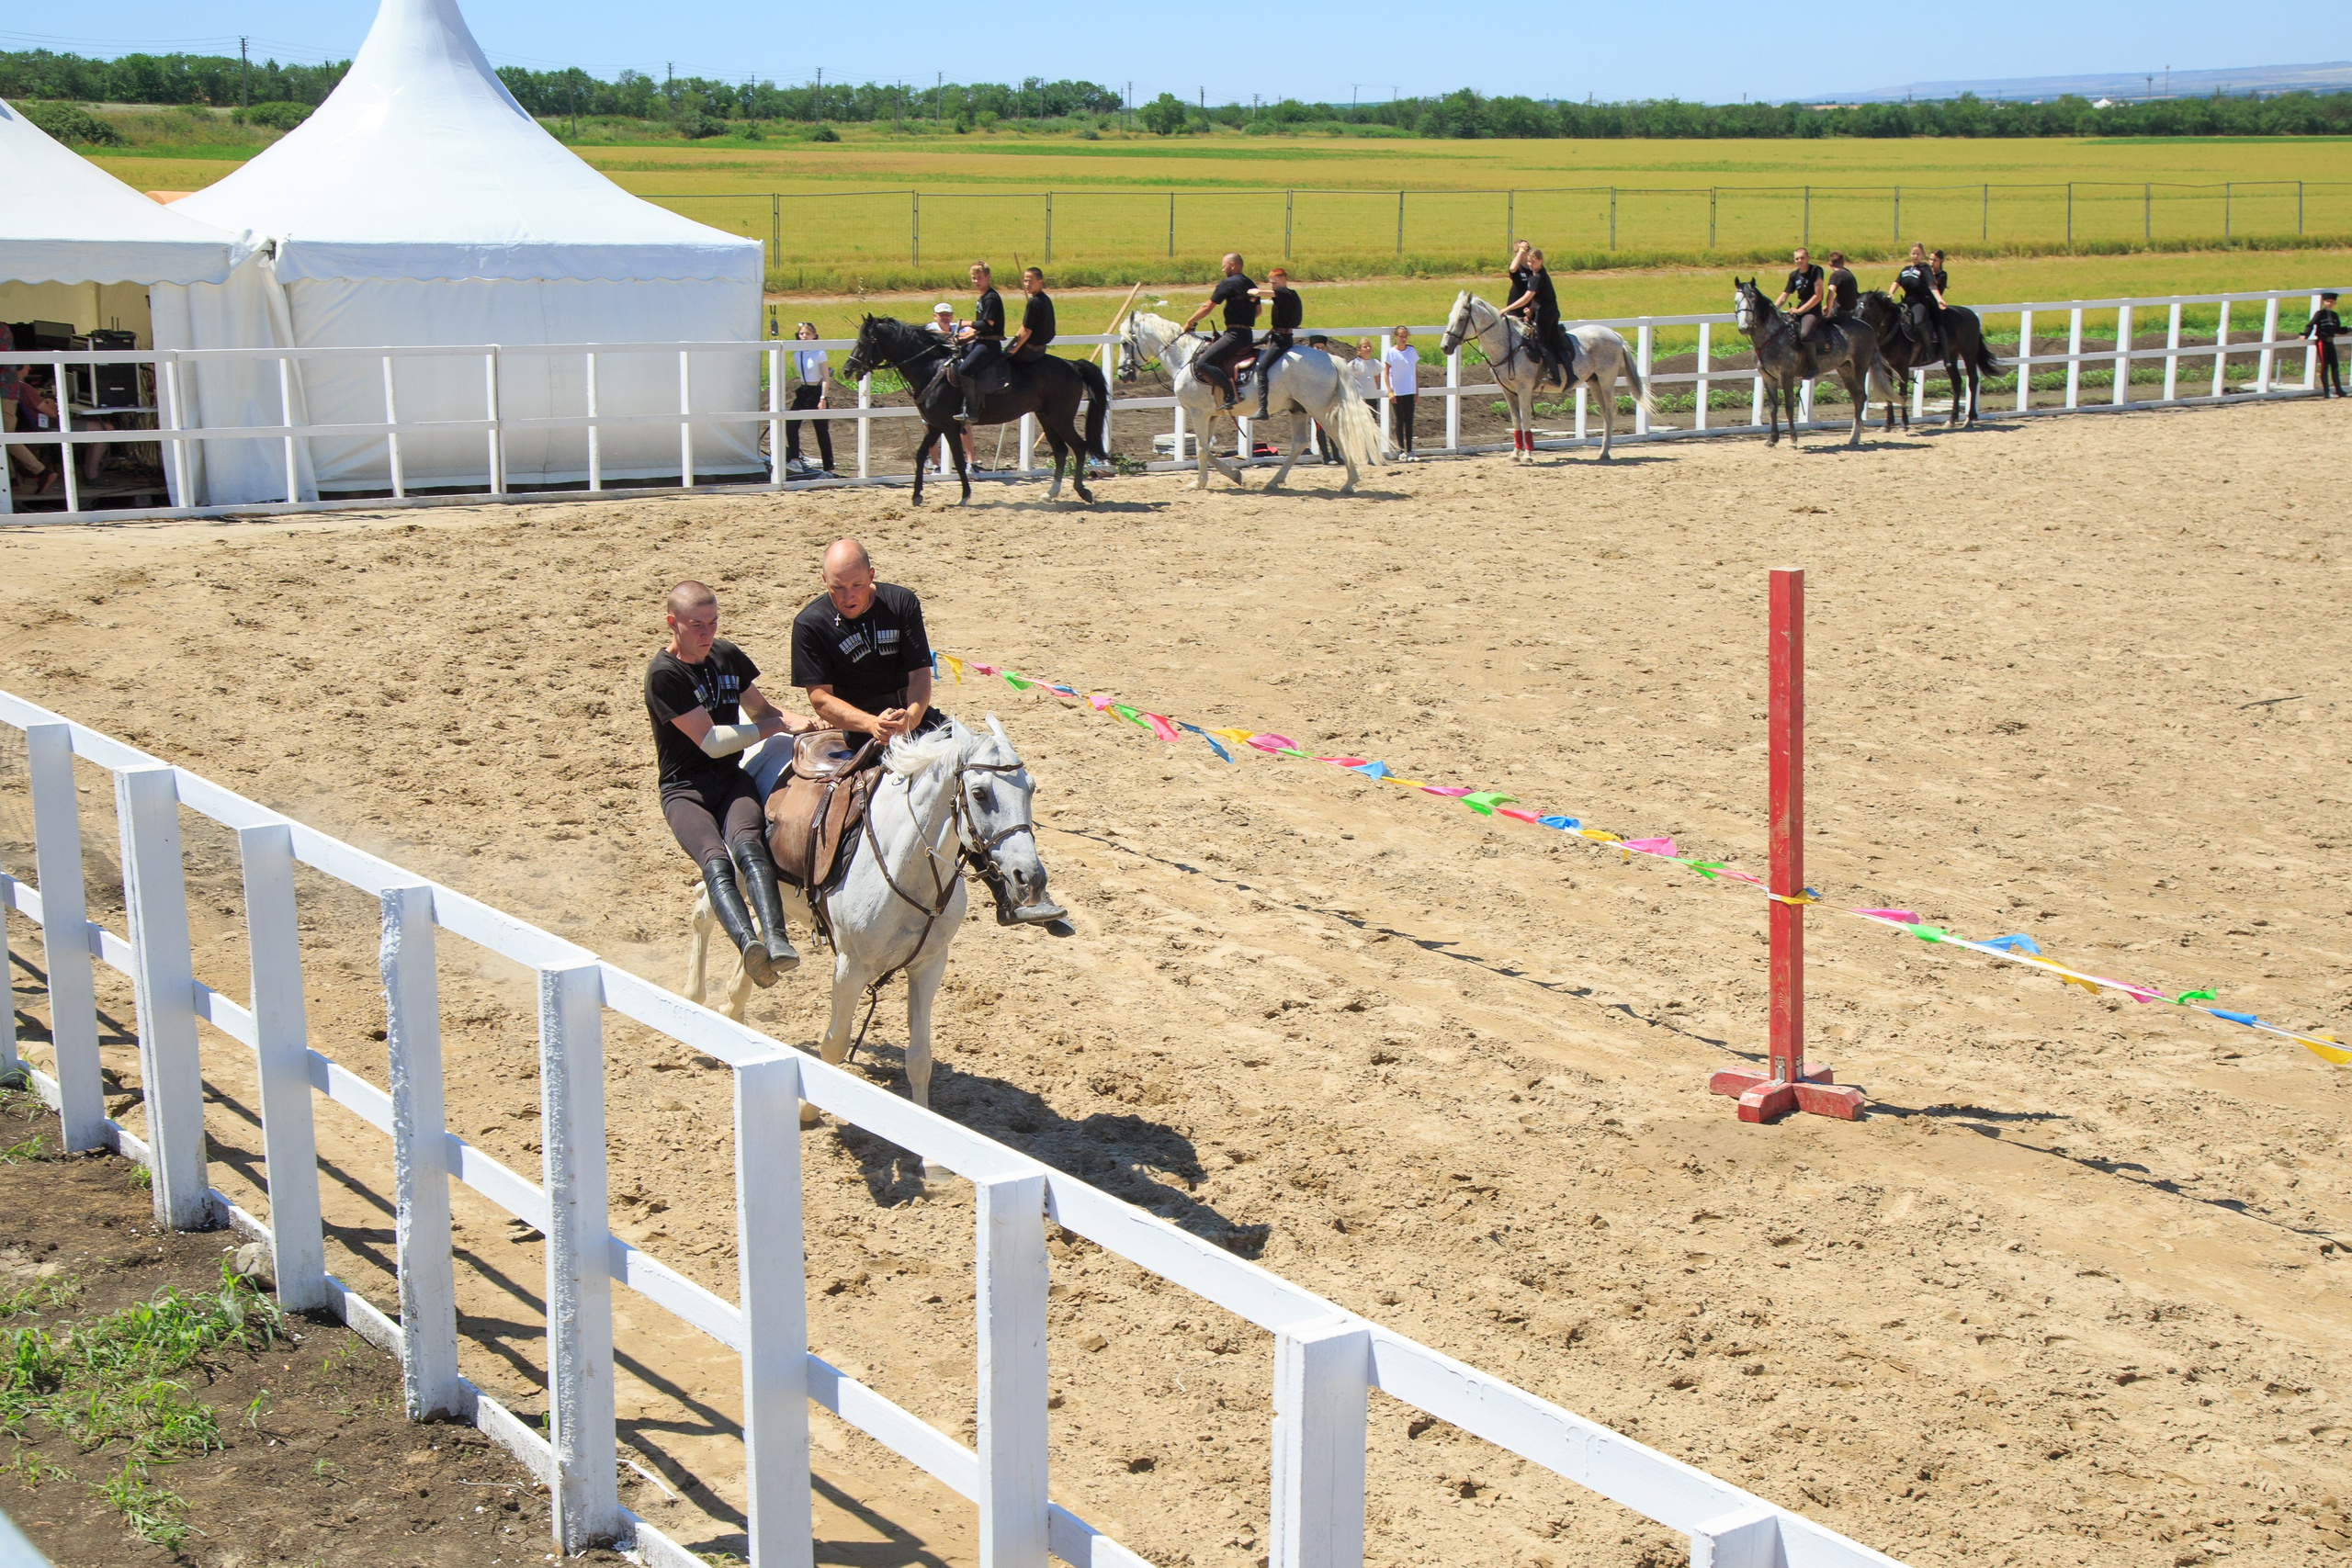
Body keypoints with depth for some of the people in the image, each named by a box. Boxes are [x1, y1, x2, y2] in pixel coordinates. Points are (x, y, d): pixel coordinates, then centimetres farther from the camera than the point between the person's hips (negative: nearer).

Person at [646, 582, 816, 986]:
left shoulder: (727, 655, 12)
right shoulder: (663, 674, -9)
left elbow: (760, 708, 26)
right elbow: (712, 742, -13)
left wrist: (803, 722, 5)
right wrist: (781, 725, -6)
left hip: (732, 780, 4)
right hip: (685, 789, -4)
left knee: (747, 845, -30)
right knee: (716, 861, -33)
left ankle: (777, 941, -51)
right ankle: (748, 943, -58)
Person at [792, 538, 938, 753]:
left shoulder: (902, 604, 0)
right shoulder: (809, 624, -6)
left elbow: (919, 674, -5)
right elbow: (820, 699, -10)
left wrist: (912, 716, -29)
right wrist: (872, 724, -29)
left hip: (912, 714, 4)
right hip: (856, 731, -4)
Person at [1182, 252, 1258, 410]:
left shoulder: (1228, 283, -9)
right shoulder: (1250, 285, 16)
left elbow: (1207, 308, -5)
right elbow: (1257, 311, 28)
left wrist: (1188, 322, 6)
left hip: (1234, 335, -10)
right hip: (1247, 334, 10)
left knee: (1202, 363, -19)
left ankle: (1232, 393, -25)